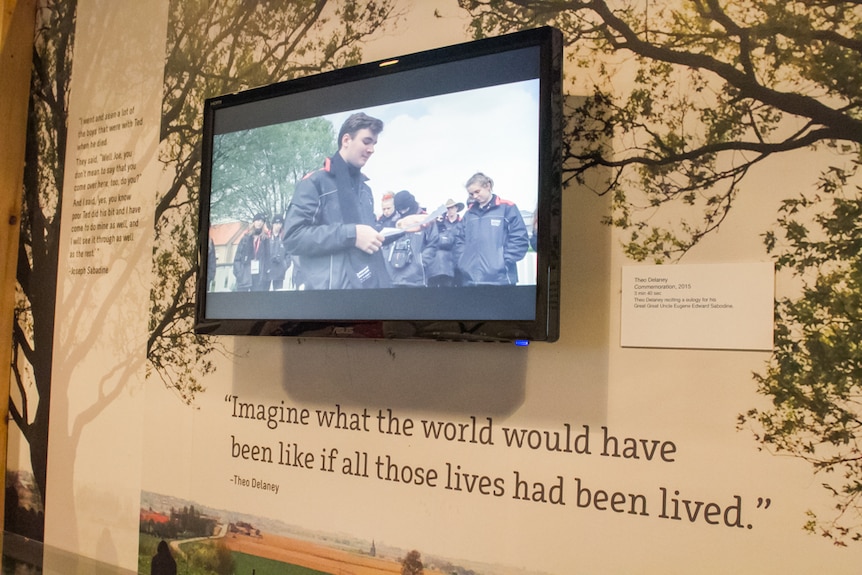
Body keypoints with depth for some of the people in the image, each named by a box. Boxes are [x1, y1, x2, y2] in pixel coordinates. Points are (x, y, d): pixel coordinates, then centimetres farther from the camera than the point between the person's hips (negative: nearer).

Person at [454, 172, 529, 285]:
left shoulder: (507, 208, 2)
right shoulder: (469, 213, 17)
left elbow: (520, 239, -4)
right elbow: (460, 240, 19)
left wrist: (505, 261, -10)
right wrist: (461, 261, 4)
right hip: (470, 278, 4)